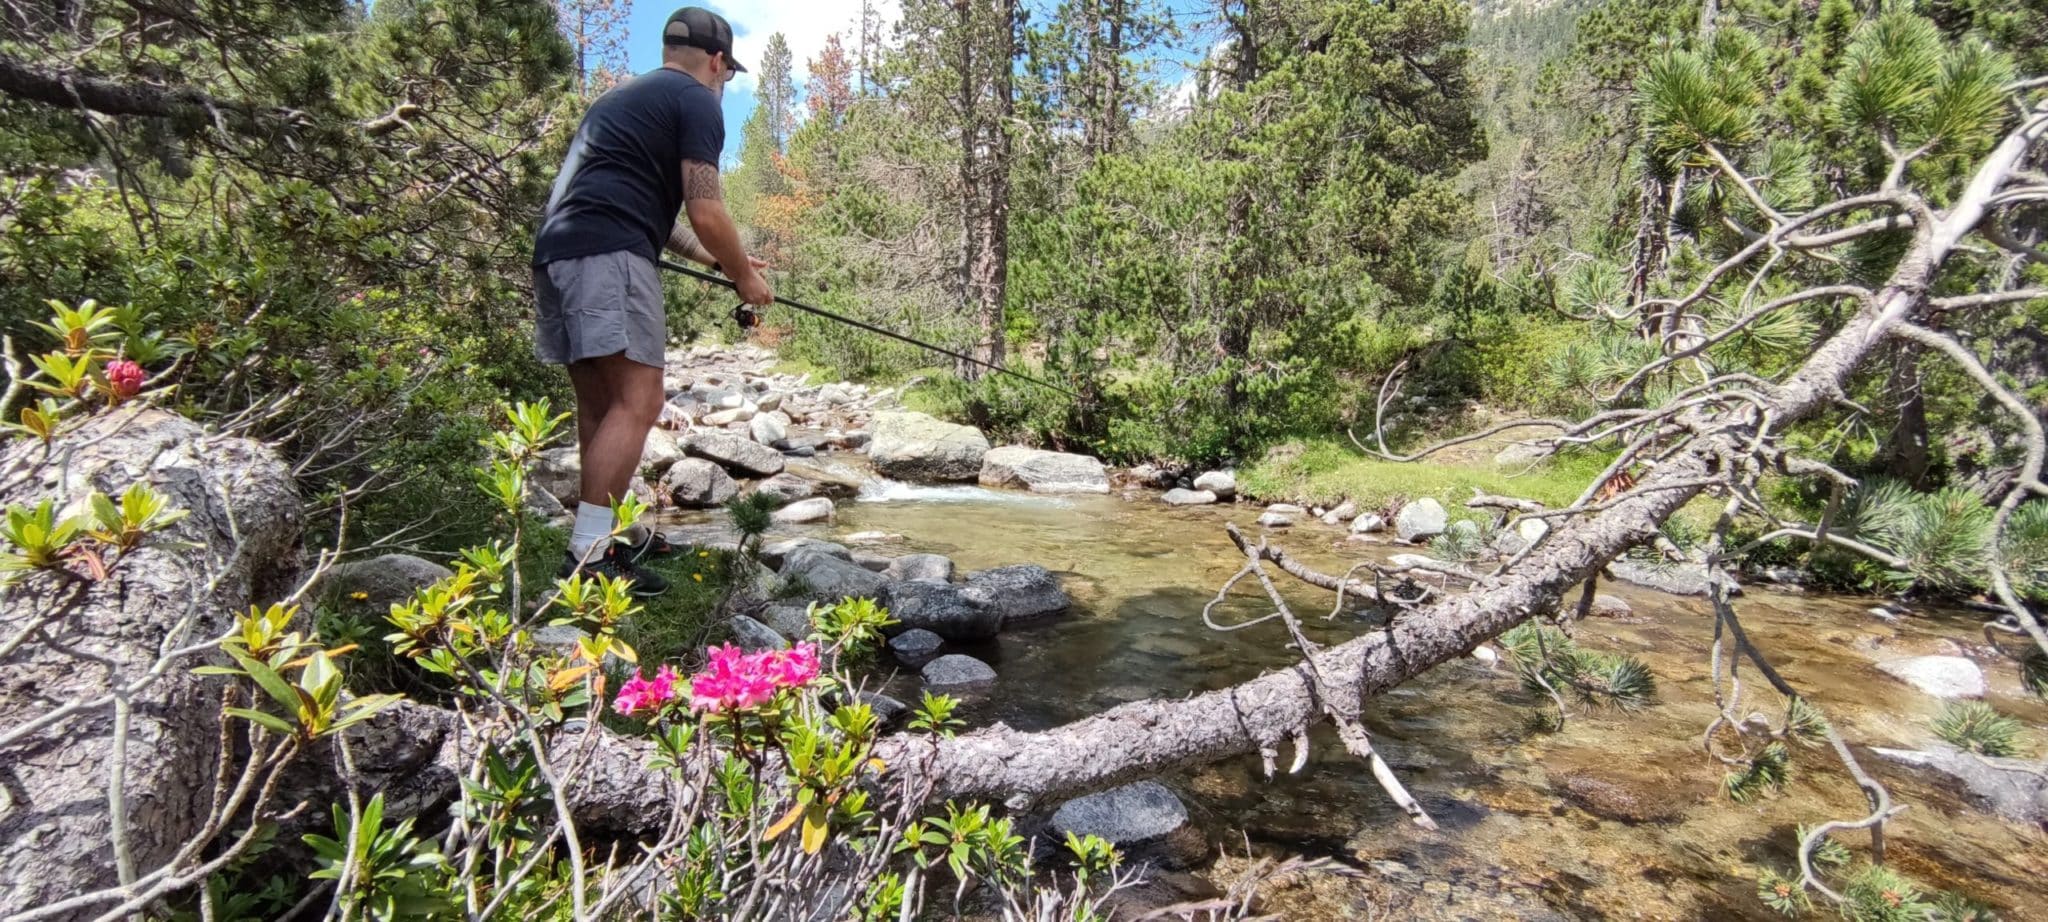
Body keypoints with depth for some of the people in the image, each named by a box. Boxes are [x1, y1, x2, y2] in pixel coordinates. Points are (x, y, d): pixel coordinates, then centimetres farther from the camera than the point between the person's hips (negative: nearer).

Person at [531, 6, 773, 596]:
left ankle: (609, 533, 21)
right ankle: (587, 558, -15)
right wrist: (744, 276, 9)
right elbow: (705, 214, -6)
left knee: (598, 403, 13)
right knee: (637, 401, -11)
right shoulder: (696, 100, 3)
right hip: (608, 256, -9)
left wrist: (710, 258, 37)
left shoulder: (622, 97, 30)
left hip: (555, 253, 9)